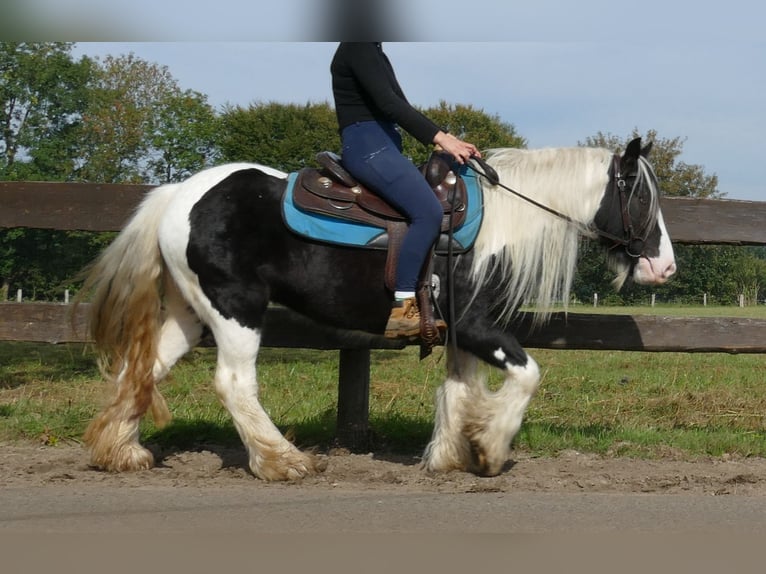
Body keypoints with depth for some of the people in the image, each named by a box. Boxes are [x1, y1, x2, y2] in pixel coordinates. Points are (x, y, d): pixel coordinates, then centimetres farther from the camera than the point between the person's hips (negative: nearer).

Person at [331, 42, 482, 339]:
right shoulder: (357, 48, -10)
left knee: (448, 194, 6)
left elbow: (400, 105, 20)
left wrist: (448, 139, 10)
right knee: (428, 211, -24)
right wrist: (440, 138, -22)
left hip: (384, 146, 10)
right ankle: (401, 310, -25)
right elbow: (388, 103, -19)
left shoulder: (374, 53, 21)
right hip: (367, 146, -10)